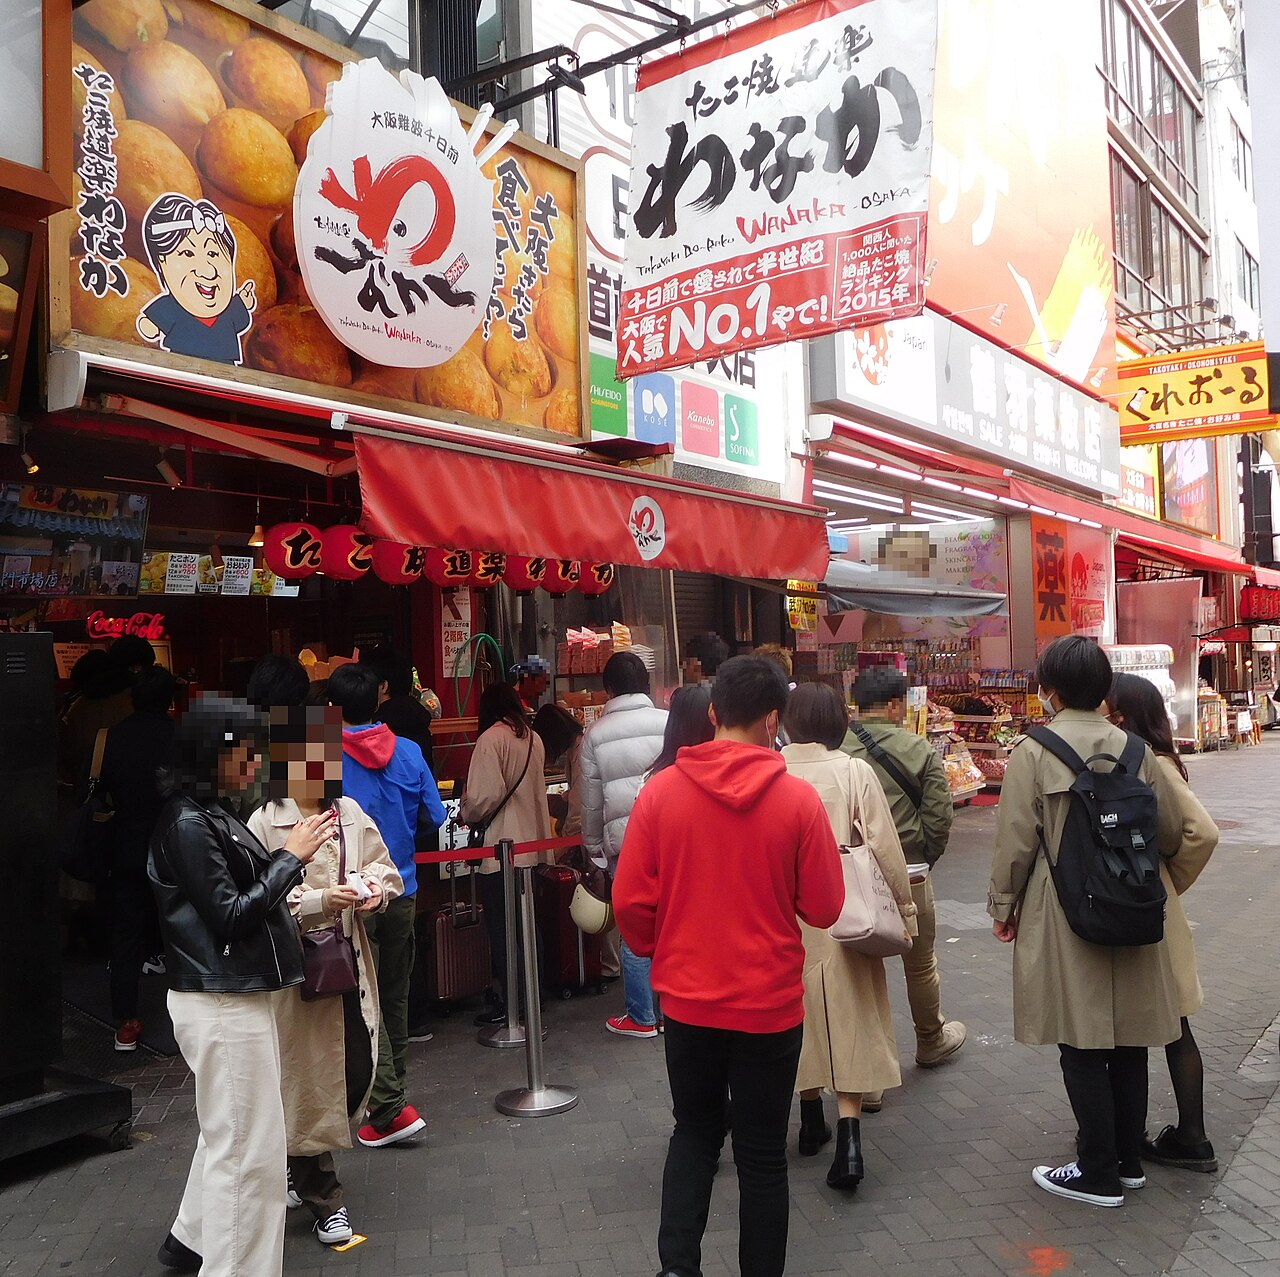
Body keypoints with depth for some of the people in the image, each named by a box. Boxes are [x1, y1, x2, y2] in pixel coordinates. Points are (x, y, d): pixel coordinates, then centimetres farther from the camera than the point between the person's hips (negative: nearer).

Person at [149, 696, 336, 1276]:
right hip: (223, 1004, -10)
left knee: (228, 1133, 24)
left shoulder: (212, 813, 10)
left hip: (238, 995, 10)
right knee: (247, 1147, 0)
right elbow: (228, 916, -20)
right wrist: (291, 856, -15)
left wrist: (290, 856, 2)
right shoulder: (187, 824, -18)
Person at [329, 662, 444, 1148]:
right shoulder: (409, 752, -3)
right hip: (402, 890, 4)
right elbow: (435, 817, 2)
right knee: (395, 994, 17)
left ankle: (389, 1108, -2)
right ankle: (393, 1087, 31)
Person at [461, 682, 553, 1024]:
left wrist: (466, 813, 0)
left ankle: (509, 1004, 6)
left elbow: (485, 795, -20)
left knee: (501, 928, 1)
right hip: (532, 845, 7)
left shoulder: (492, 738, -13)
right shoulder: (534, 739, 8)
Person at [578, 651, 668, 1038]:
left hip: (624, 841, -1)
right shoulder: (669, 723, -2)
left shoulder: (596, 734, -1)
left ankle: (641, 1017, 17)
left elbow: (591, 801, 4)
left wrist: (593, 847, 17)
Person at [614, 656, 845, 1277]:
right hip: (770, 1003, -1)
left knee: (694, 1131, 23)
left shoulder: (661, 790, -11)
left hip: (687, 998, 2)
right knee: (762, 1154, 15)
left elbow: (630, 901, -7)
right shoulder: (797, 798, -14)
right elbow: (824, 908, -8)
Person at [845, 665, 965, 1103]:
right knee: (920, 965, 22)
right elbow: (939, 816, -9)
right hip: (907, 875, 0)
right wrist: (925, 857, 9)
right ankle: (931, 1042, 45)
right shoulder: (920, 750, -10)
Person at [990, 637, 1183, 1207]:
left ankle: (1099, 1173, 14)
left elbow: (1016, 841, -11)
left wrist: (1003, 907, 3)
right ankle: (1128, 1160, 30)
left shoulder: (1033, 754, -12)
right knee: (1127, 1041, 16)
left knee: (1081, 1048, 6)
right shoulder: (1136, 750, -1)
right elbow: (1171, 832, 5)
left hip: (1063, 919, -4)